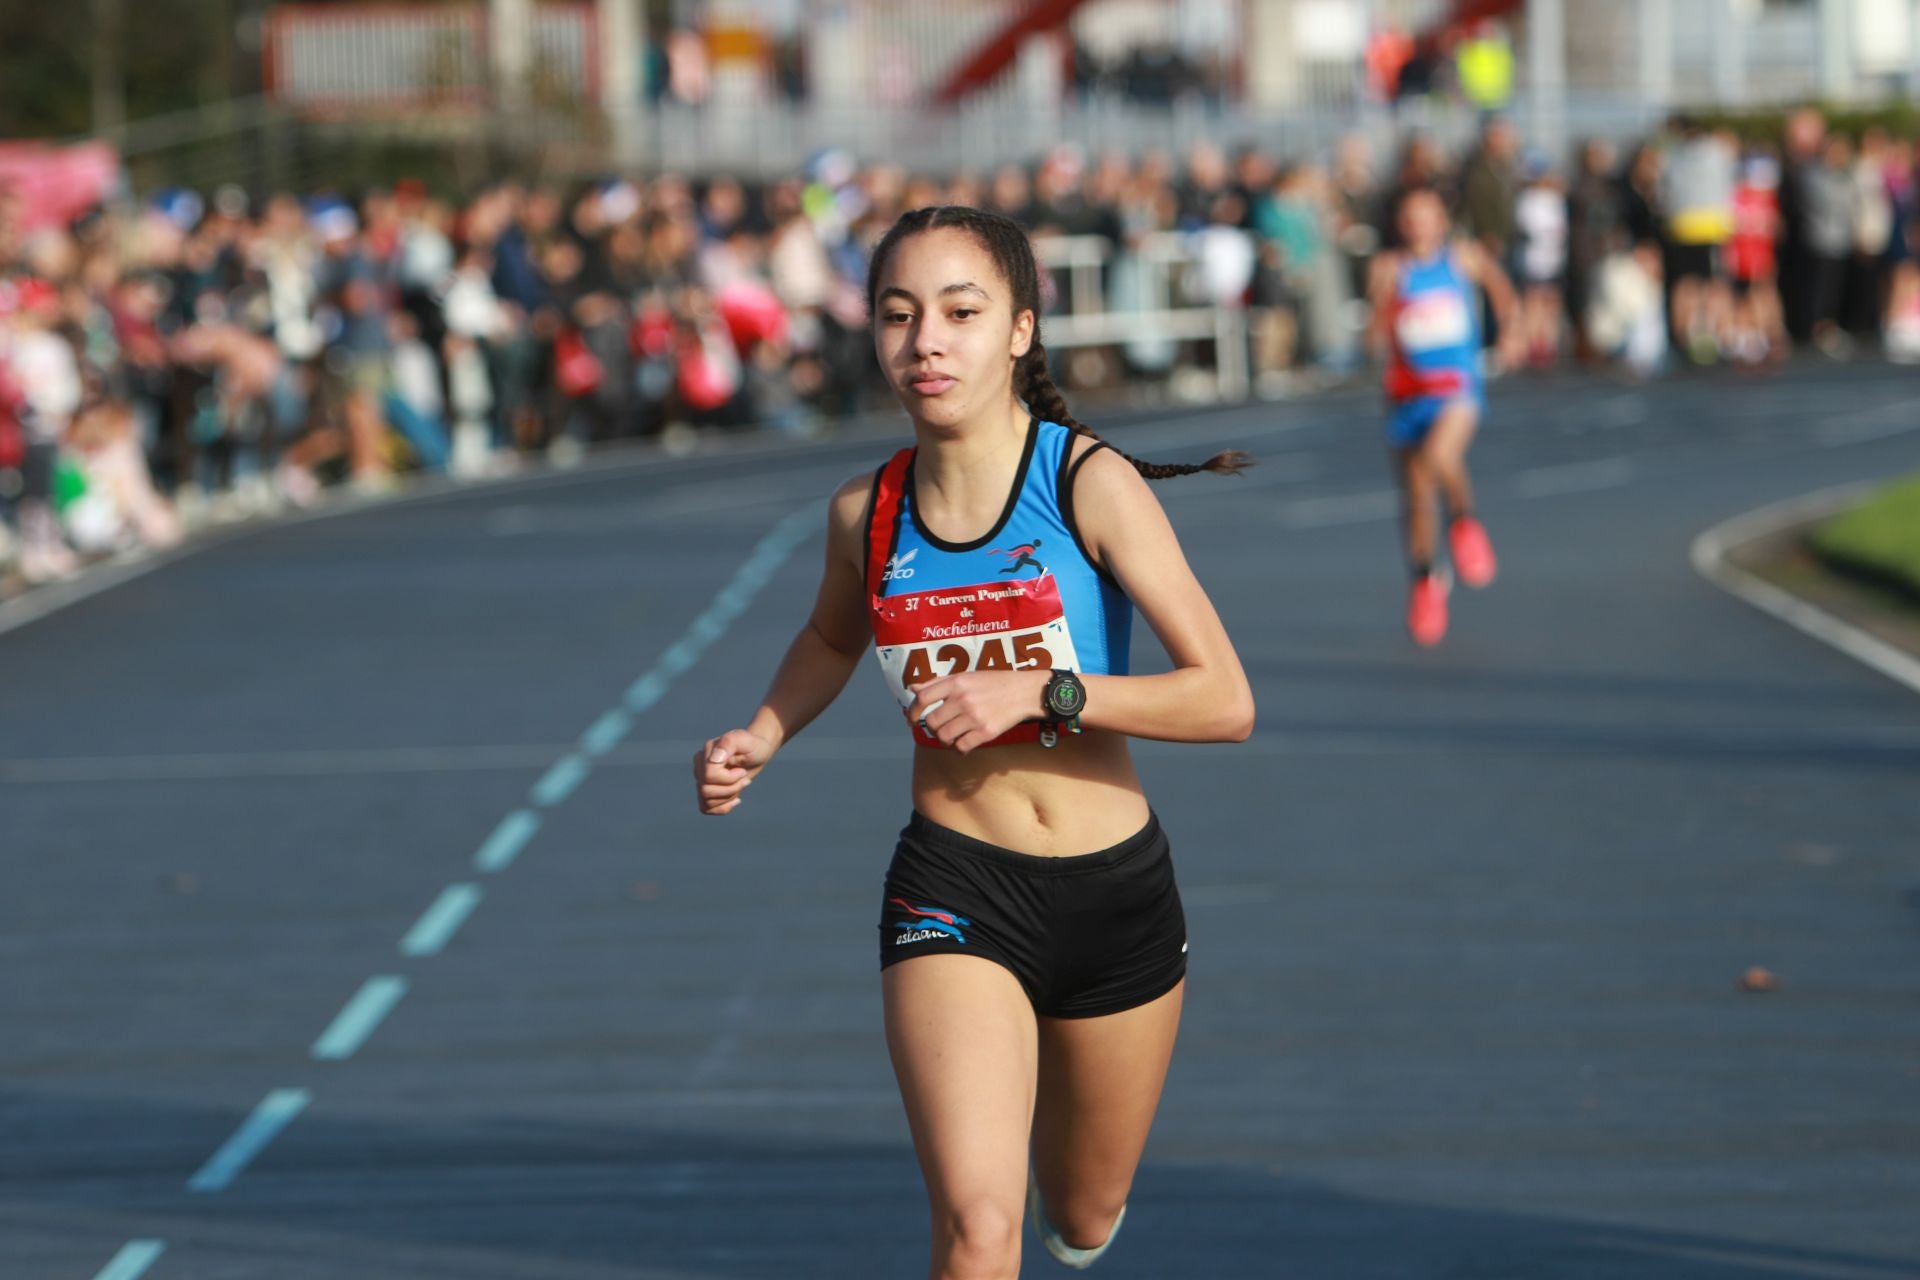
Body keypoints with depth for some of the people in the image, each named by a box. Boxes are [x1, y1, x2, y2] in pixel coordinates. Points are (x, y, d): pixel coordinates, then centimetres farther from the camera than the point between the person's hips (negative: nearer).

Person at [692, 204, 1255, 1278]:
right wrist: (759, 740, 4)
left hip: (1115, 893, 0)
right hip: (951, 887, 0)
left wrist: (1041, 691, -25)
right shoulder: (866, 514, -4)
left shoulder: (1091, 484, -14)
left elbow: (1225, 702, -18)